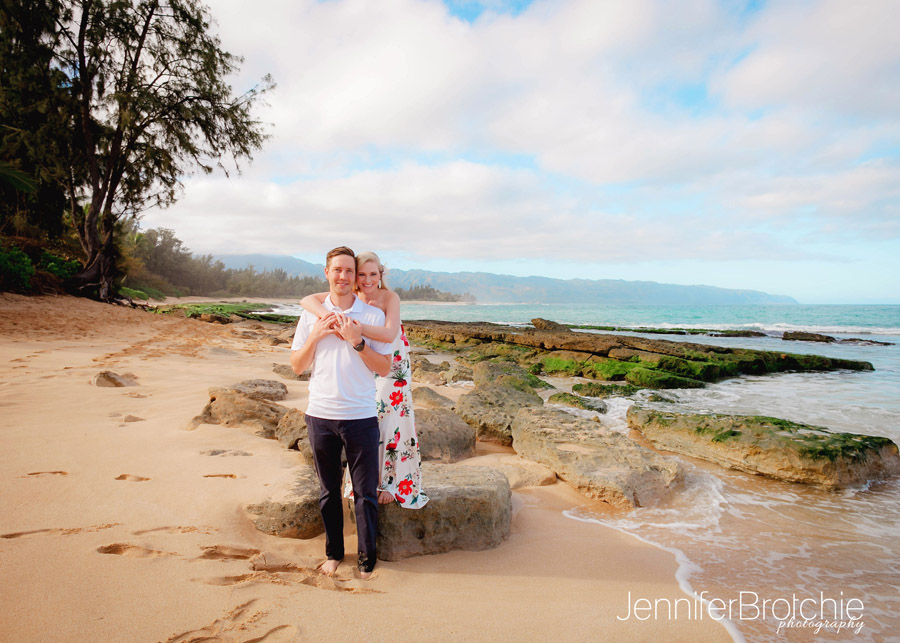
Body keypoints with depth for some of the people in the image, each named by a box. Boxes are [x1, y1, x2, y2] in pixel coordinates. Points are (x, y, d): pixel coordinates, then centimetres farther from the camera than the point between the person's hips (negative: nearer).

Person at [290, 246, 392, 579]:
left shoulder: (373, 315, -1)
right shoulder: (312, 314, 6)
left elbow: (384, 368, -3)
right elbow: (297, 365, 7)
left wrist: (357, 341, -16)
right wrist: (315, 335, -8)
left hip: (361, 417, -2)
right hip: (320, 415, 2)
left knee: (365, 493, 4)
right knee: (329, 490, 15)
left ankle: (367, 560, 20)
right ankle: (333, 553, 32)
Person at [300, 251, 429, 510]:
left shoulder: (390, 297, -17)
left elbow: (390, 334, -34)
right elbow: (307, 300, -14)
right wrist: (327, 315, -35)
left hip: (391, 374, -3)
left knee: (391, 427, 2)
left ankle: (392, 482, 21)